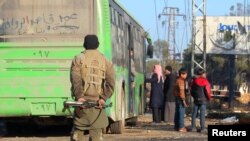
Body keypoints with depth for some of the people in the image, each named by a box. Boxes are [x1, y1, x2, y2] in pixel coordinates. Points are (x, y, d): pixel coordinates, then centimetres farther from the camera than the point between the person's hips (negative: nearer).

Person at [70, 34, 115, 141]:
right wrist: (103, 98, -6)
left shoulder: (78, 59, 3)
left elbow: (75, 80, -12)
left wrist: (79, 96, -13)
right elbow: (111, 82, -3)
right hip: (98, 102, 2)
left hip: (82, 101, -1)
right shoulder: (105, 61, 10)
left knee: (78, 131, 6)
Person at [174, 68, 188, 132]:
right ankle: (181, 127, -8)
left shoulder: (177, 80, 15)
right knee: (181, 113, -8)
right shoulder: (181, 81, -16)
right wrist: (183, 100, -20)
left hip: (177, 98, 10)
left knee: (177, 113, 14)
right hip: (180, 98, -10)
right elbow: (181, 91, -21)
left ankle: (176, 126, 19)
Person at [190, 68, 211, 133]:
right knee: (202, 114, -2)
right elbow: (207, 91, -10)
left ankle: (193, 127, 6)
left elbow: (191, 90, 8)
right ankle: (202, 128, -3)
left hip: (196, 99, 3)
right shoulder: (205, 81, -9)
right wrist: (209, 98, 7)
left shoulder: (194, 81, 3)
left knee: (194, 114, 8)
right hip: (203, 100, -3)